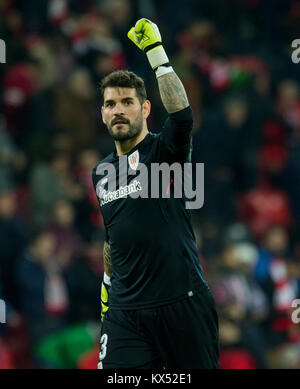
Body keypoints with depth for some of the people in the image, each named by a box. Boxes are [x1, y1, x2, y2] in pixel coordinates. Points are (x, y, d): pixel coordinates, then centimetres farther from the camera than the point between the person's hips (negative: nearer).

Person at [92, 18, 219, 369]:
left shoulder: (163, 151, -4)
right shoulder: (101, 172, 15)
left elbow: (181, 114, -26)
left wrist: (156, 52, -27)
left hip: (183, 304, -5)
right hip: (125, 311, 5)